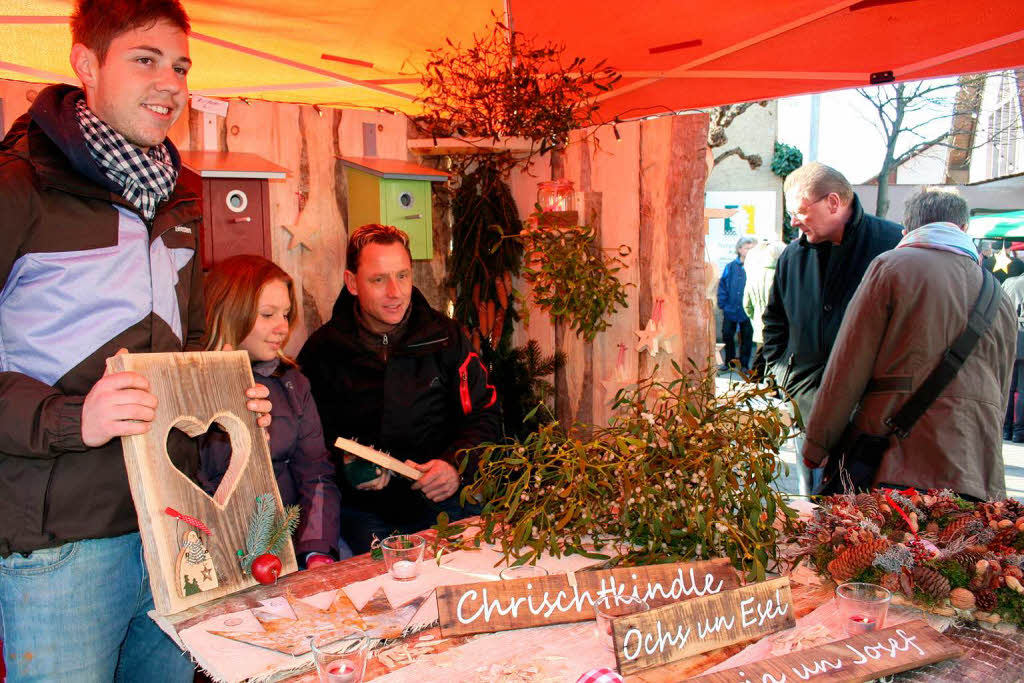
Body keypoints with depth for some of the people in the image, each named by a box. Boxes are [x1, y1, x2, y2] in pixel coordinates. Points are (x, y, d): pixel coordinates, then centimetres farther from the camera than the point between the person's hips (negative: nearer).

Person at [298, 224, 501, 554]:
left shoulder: (445, 336, 3)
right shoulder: (323, 349, 1)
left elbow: (485, 415, 7)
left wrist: (457, 464, -10)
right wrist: (343, 466, -13)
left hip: (439, 501, 1)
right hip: (362, 509, -1)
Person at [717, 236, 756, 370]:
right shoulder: (731, 266, 1)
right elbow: (722, 285, 4)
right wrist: (722, 303, -3)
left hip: (746, 311, -2)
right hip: (730, 310, 2)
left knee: (746, 338, 8)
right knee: (727, 335, 10)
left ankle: (744, 364, 21)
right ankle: (730, 361, 27)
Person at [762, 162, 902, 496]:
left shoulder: (892, 243, -6)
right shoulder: (793, 255, 10)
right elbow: (775, 319, 24)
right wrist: (777, 366, 13)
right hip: (807, 397, 5)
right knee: (812, 498, 12)